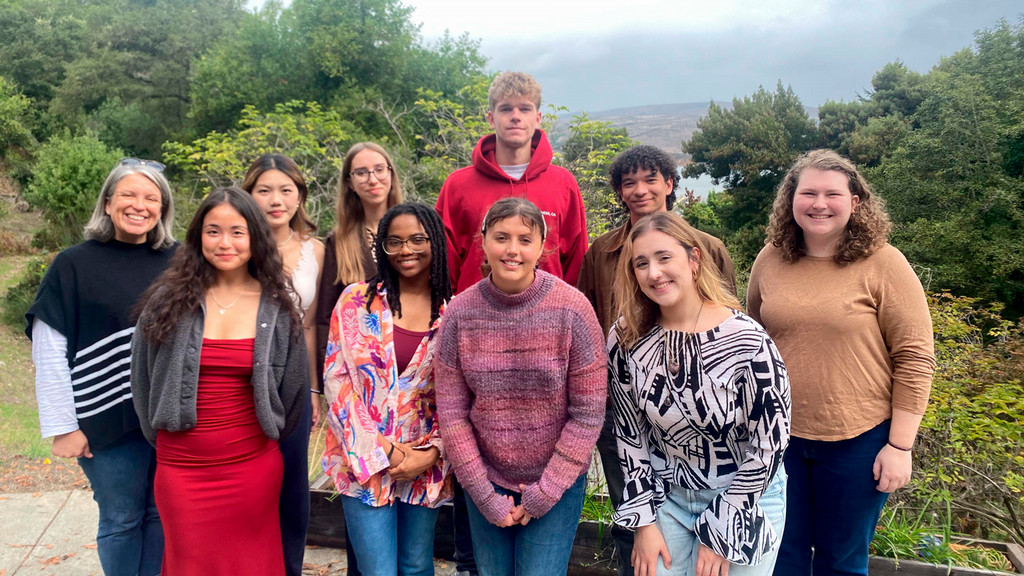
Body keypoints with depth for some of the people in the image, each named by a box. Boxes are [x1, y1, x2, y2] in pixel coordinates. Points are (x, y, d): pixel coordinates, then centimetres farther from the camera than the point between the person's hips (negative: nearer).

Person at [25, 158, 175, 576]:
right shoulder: (74, 265, -4)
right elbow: (49, 352, -5)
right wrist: (62, 427, -8)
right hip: (108, 419, -2)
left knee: (162, 514, 13)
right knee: (121, 519, 10)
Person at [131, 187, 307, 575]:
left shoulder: (276, 307, -2)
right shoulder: (168, 299, -4)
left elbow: (293, 384, 7)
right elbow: (143, 377, 7)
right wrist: (160, 435, 12)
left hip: (253, 467, 0)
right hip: (181, 467, 0)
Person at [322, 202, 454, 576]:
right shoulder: (357, 300, -2)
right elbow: (336, 378, -4)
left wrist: (433, 452, -9)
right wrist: (380, 449, -10)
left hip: (426, 465, 2)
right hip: (364, 459, -1)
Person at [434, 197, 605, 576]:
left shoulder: (571, 308, -14)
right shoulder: (460, 312, -9)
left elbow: (588, 414, -11)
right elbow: (451, 411, -5)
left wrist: (544, 494, -10)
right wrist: (485, 496, -6)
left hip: (558, 480, -2)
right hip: (485, 479, 2)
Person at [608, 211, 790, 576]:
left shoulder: (748, 341, -21)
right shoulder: (626, 339, -11)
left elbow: (768, 446, -14)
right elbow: (629, 434, -2)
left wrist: (719, 534, -10)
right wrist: (644, 521, -3)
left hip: (744, 500, -2)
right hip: (665, 495, 3)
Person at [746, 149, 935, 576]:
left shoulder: (883, 264, -10)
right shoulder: (770, 261, 0)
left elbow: (915, 358, -9)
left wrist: (900, 446, -10)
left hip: (857, 442, -3)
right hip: (781, 435, 3)